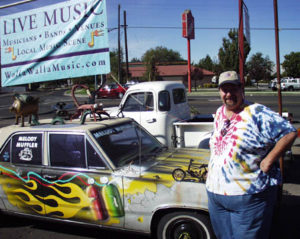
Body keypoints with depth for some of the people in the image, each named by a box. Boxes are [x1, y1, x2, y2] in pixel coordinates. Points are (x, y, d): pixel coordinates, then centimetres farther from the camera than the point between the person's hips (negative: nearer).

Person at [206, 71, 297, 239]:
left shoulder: (257, 113, -12)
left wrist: (268, 161, -17)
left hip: (249, 196, -6)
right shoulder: (219, 113, 10)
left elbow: (290, 133, -17)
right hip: (215, 193, 7)